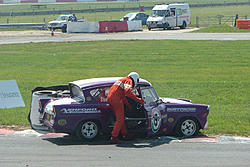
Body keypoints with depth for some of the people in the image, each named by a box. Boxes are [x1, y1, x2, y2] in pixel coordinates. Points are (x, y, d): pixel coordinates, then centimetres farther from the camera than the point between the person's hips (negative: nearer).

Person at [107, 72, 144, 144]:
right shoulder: (129, 81, 0)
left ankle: (125, 133, 31)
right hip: (116, 99, -9)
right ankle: (114, 137, -8)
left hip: (109, 98, 9)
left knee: (120, 117, 21)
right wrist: (138, 99, -18)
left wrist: (128, 104, 44)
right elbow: (128, 91, -20)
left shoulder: (123, 80, 29)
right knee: (120, 119, -5)